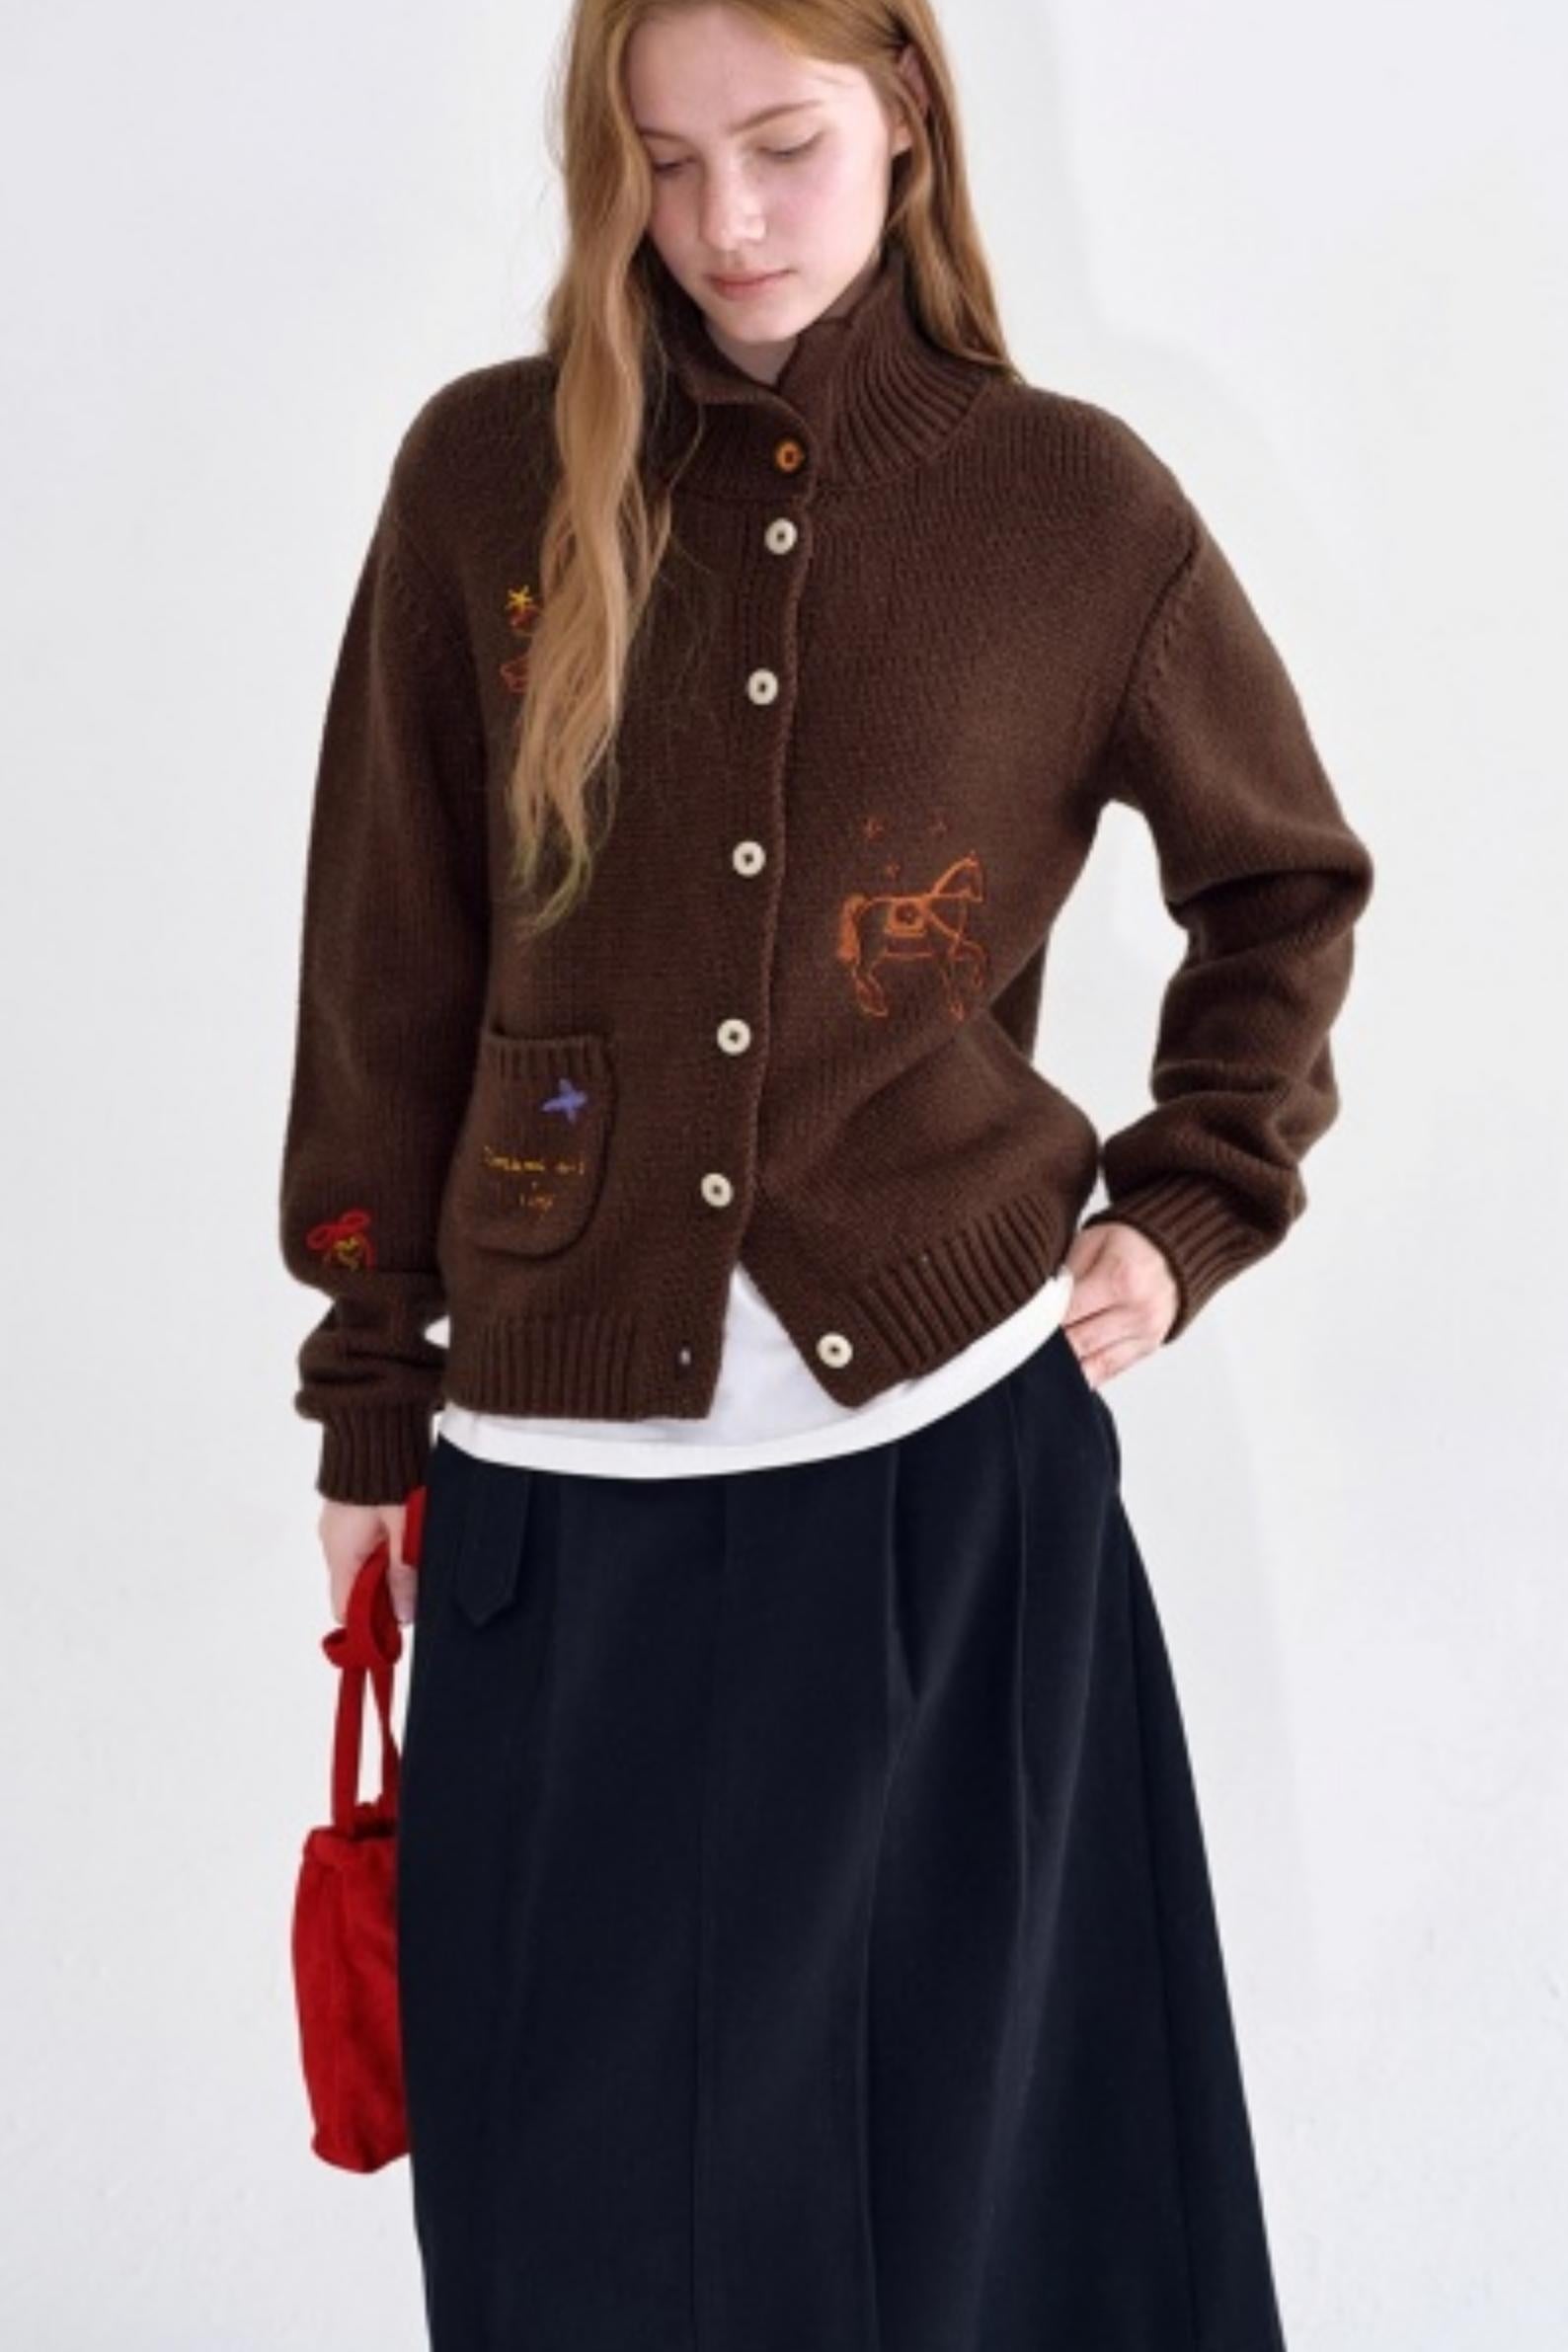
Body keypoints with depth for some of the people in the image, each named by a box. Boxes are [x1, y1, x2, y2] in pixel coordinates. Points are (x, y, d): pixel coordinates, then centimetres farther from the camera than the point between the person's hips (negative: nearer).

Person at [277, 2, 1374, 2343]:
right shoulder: (488, 474, 0)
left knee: (940, 2093, 12)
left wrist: (1186, 1212, 3)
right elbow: (391, 964, 4)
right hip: (564, 1464, 1)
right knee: (572, 2148, 11)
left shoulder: (1078, 506, -2)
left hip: (949, 1444, -1)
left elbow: (1288, 882, 13)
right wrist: (374, 1402, 5)